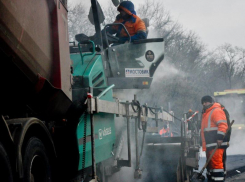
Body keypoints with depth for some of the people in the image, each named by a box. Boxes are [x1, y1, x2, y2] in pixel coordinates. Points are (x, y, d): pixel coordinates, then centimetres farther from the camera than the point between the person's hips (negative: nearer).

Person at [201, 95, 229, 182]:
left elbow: (222, 125, -18)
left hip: (216, 143, -11)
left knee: (216, 163, -15)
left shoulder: (216, 111, -6)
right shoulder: (206, 113, 26)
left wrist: (220, 138, -25)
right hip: (209, 145, 11)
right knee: (210, 163, 14)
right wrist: (204, 143, 29)